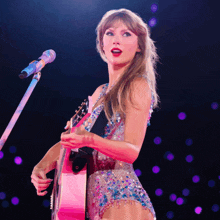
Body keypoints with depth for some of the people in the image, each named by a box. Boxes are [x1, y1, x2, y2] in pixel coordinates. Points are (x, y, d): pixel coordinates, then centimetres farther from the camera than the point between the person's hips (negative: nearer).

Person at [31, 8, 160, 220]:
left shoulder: (138, 87, -6)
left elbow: (132, 151, -14)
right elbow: (70, 139, 17)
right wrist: (43, 164, 1)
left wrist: (90, 140, -30)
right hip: (96, 201, 7)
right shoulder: (100, 93, 15)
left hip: (122, 200, -7)